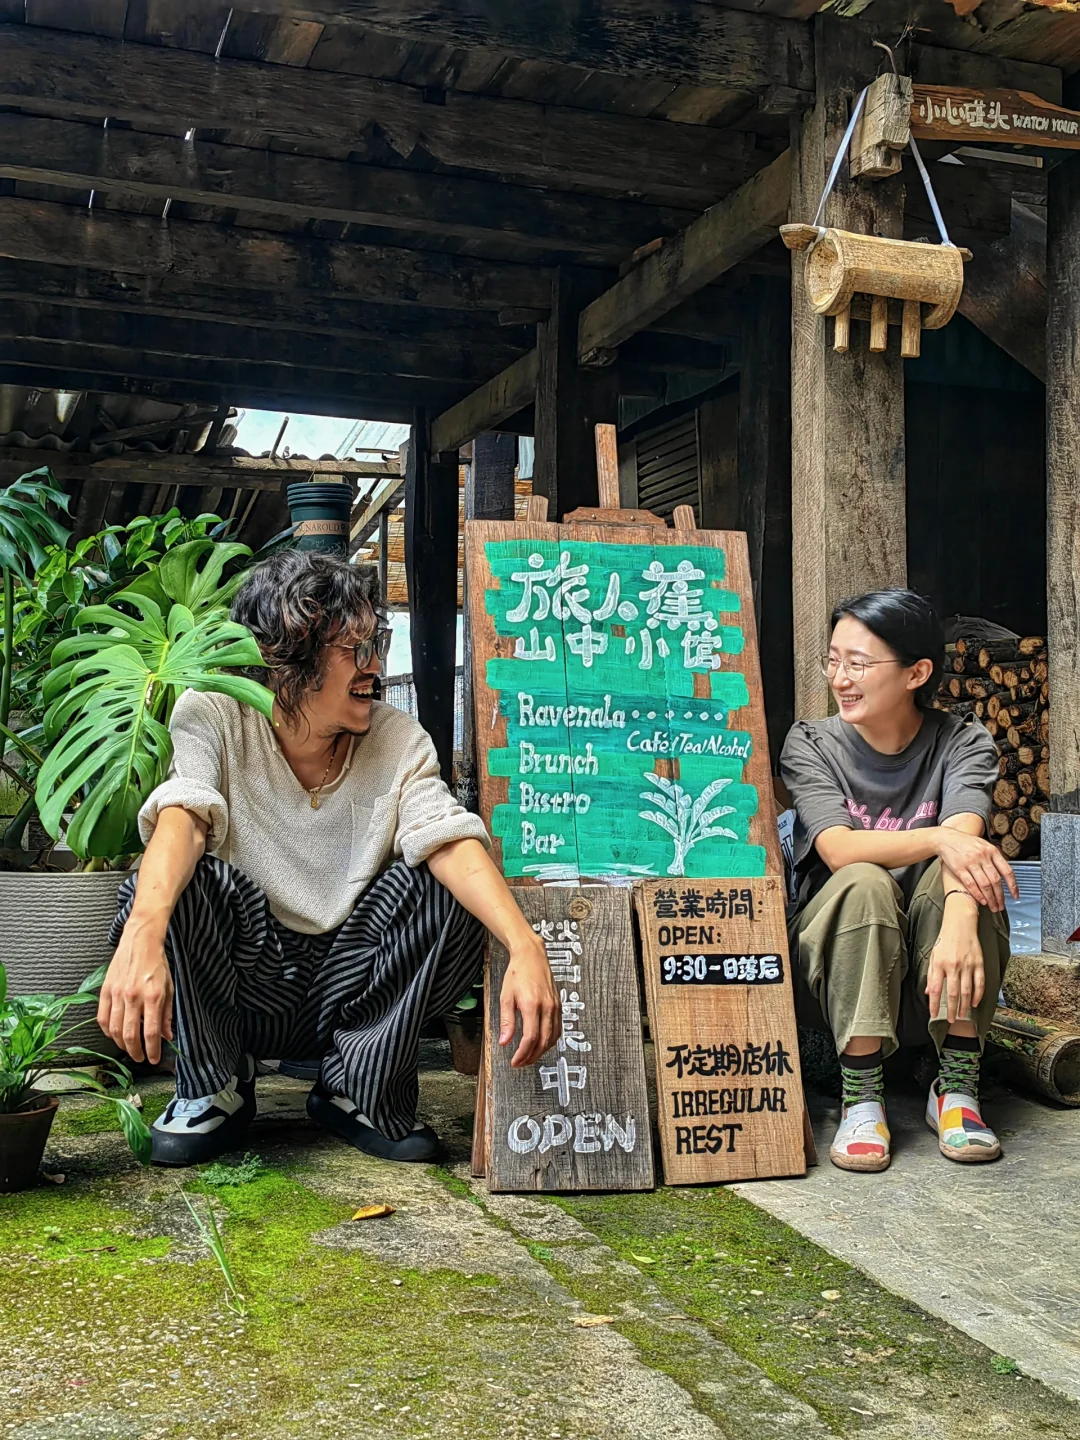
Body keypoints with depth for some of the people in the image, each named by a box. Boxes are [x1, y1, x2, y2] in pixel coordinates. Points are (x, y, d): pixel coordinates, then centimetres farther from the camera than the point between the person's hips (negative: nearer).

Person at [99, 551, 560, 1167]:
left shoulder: (399, 740, -6)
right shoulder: (214, 717, -10)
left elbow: (450, 841, -21)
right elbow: (182, 817, -29)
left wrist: (526, 945, -40)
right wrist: (142, 936, -50)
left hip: (348, 988, 2)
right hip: (234, 985, -2)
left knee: (445, 891, -23)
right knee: (170, 885, -30)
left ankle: (359, 1091, -4)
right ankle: (215, 1088, -5)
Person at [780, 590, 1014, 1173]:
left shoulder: (964, 745, -5)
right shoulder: (811, 744, -5)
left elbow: (965, 836, -25)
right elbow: (838, 848, -22)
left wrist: (959, 925, -46)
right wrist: (938, 839, -40)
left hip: (928, 960, 1)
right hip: (836, 954, 0)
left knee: (957, 874, -28)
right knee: (863, 883, -31)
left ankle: (957, 1082, -24)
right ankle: (861, 1095, -29)